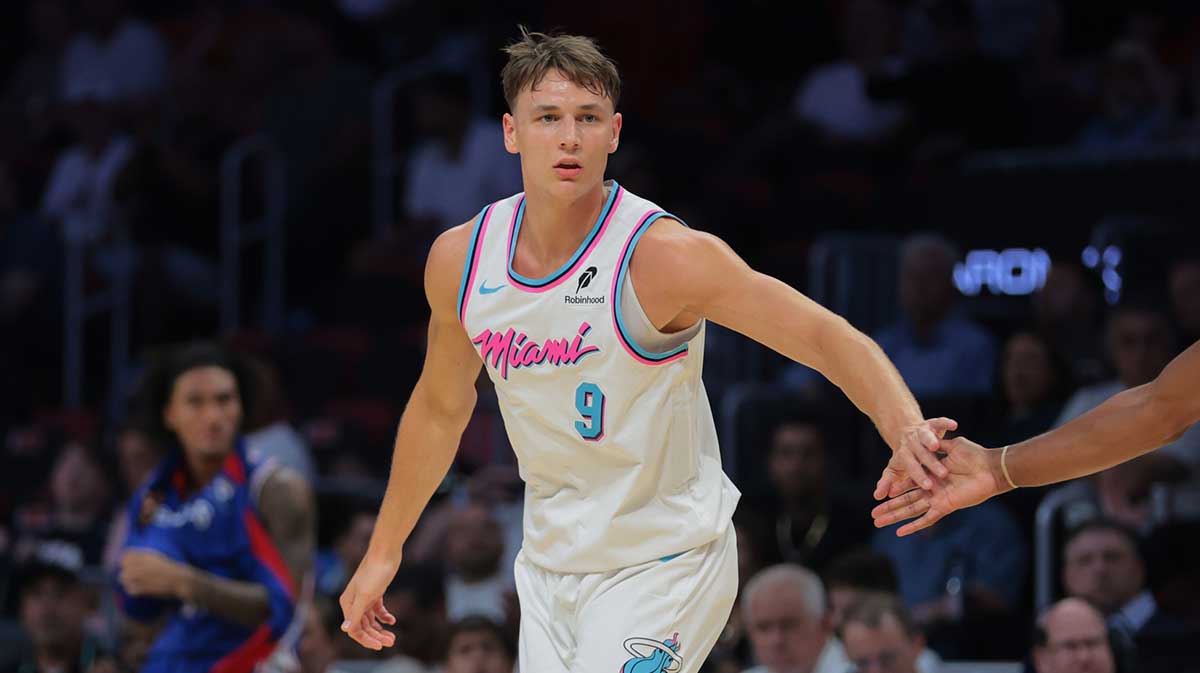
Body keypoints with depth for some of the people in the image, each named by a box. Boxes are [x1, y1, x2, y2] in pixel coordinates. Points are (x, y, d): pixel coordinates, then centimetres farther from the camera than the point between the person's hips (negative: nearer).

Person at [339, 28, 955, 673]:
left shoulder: (664, 256, -21)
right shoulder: (458, 260, -4)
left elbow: (828, 337, -22)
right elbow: (440, 407, 14)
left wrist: (904, 430, -41)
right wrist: (382, 553, 19)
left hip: (662, 564, -5)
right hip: (549, 565, 6)